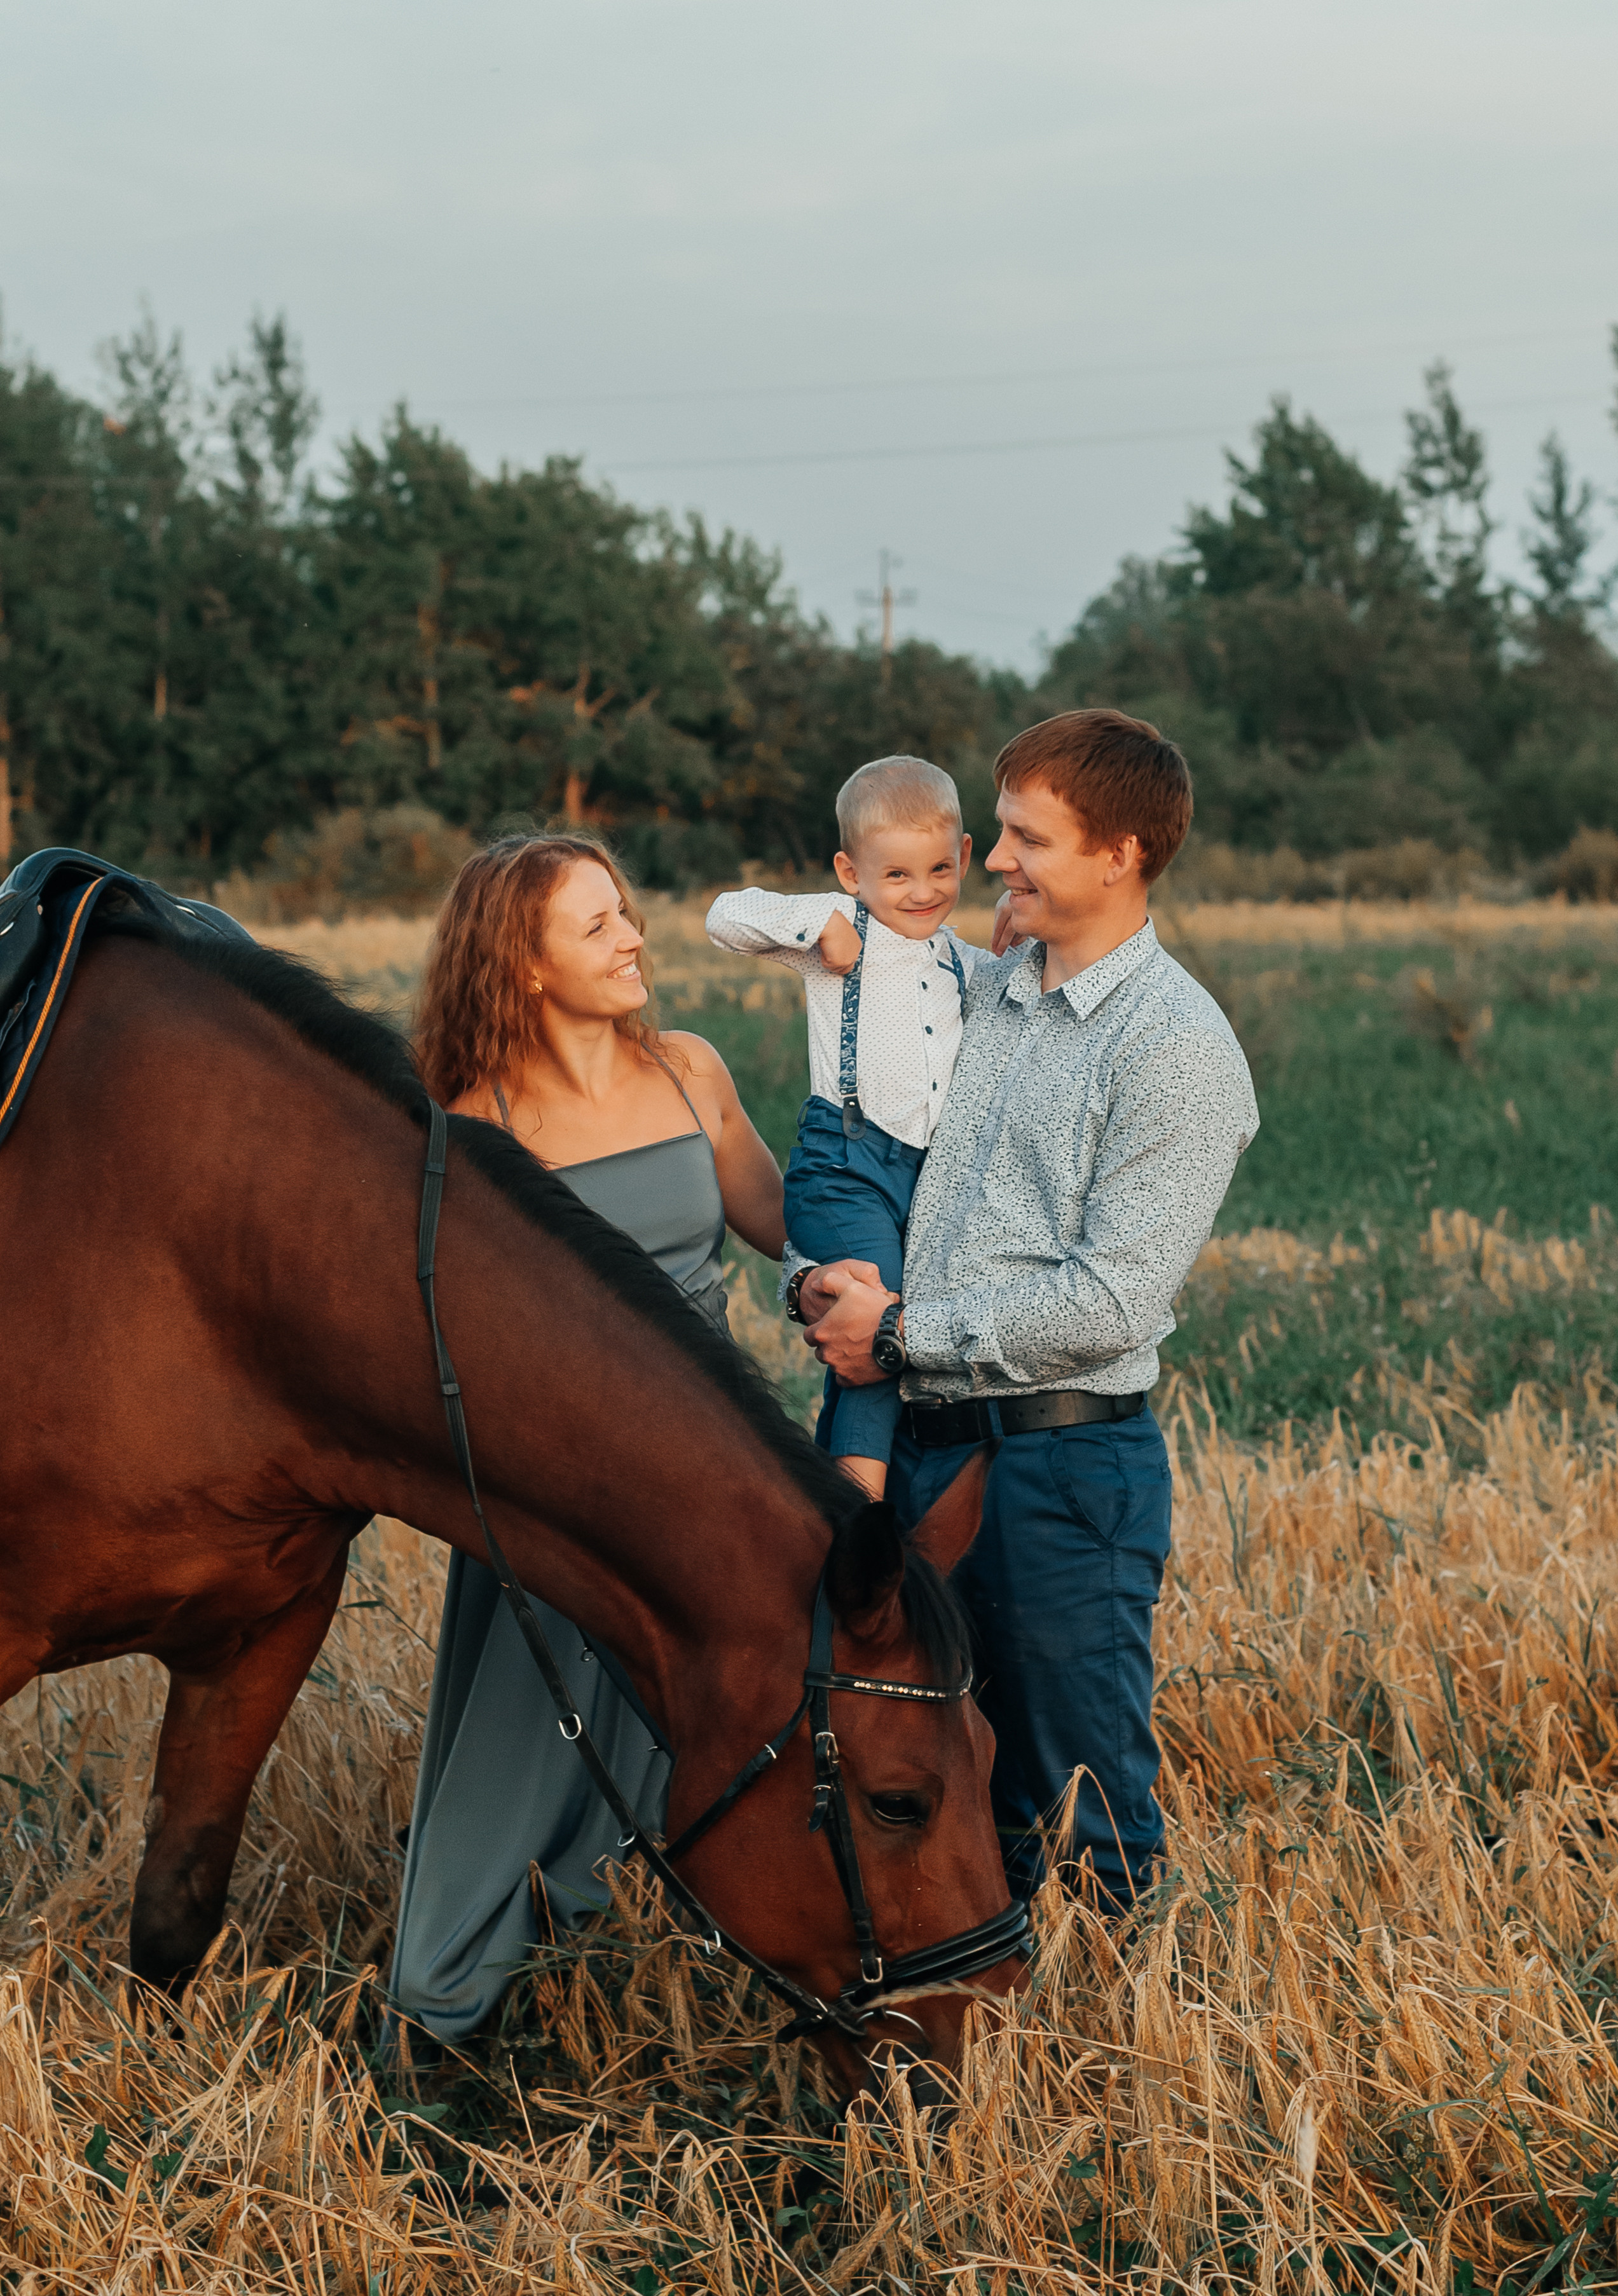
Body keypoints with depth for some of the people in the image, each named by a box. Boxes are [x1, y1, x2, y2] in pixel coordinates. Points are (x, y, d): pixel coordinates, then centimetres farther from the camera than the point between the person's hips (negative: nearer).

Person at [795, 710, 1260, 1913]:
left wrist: (904, 1331, -13)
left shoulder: (1178, 1047, -12)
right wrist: (828, 1280, -3)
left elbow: (1111, 1303, -18)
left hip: (1070, 1461, -7)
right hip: (929, 1441, 7)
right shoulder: (984, 991, 10)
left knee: (1088, 1802, 4)